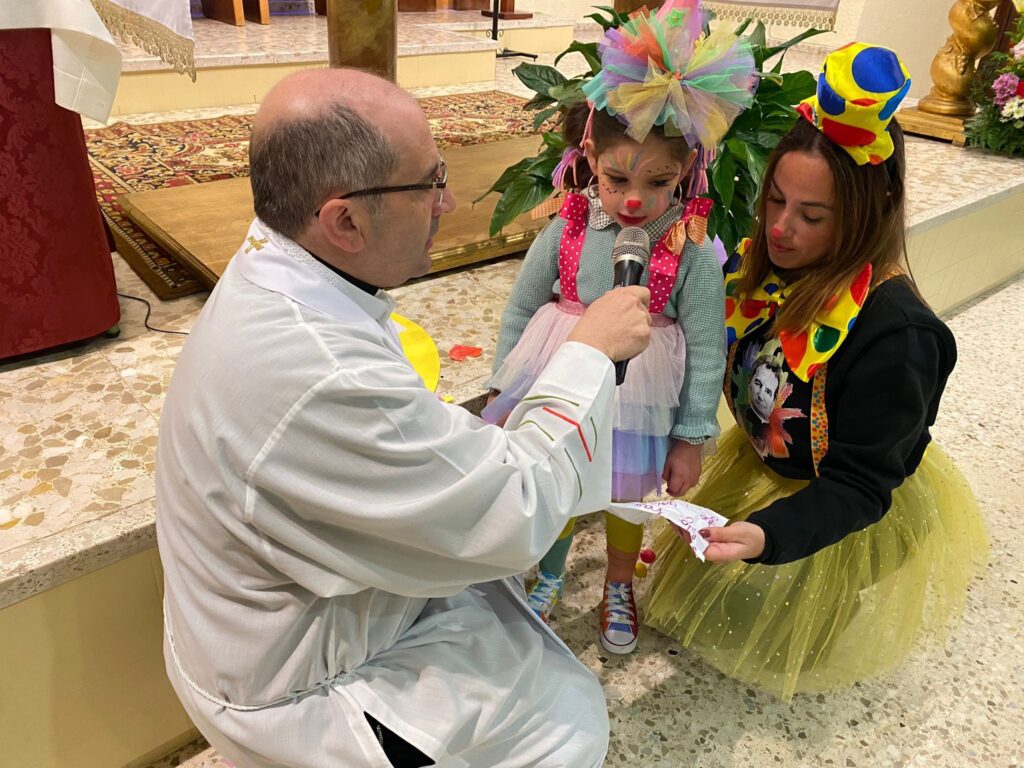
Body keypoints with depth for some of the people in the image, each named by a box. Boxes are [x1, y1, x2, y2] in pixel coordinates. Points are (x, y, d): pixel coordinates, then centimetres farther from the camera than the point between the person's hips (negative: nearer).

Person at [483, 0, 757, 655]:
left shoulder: (694, 252, -16)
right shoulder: (565, 232, -13)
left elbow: (706, 350, -9)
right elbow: (520, 313, -2)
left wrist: (691, 439, -5)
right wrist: (502, 393, 3)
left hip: (638, 406, -1)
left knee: (626, 502, 22)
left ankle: (620, 586, 53)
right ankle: (549, 576, 53)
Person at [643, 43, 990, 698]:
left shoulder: (895, 333, -36)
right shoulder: (760, 266, -18)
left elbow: (858, 485, -31)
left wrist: (767, 535, -45)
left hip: (853, 511, -5)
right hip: (763, 467, 6)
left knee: (784, 650, 18)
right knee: (692, 597, 28)